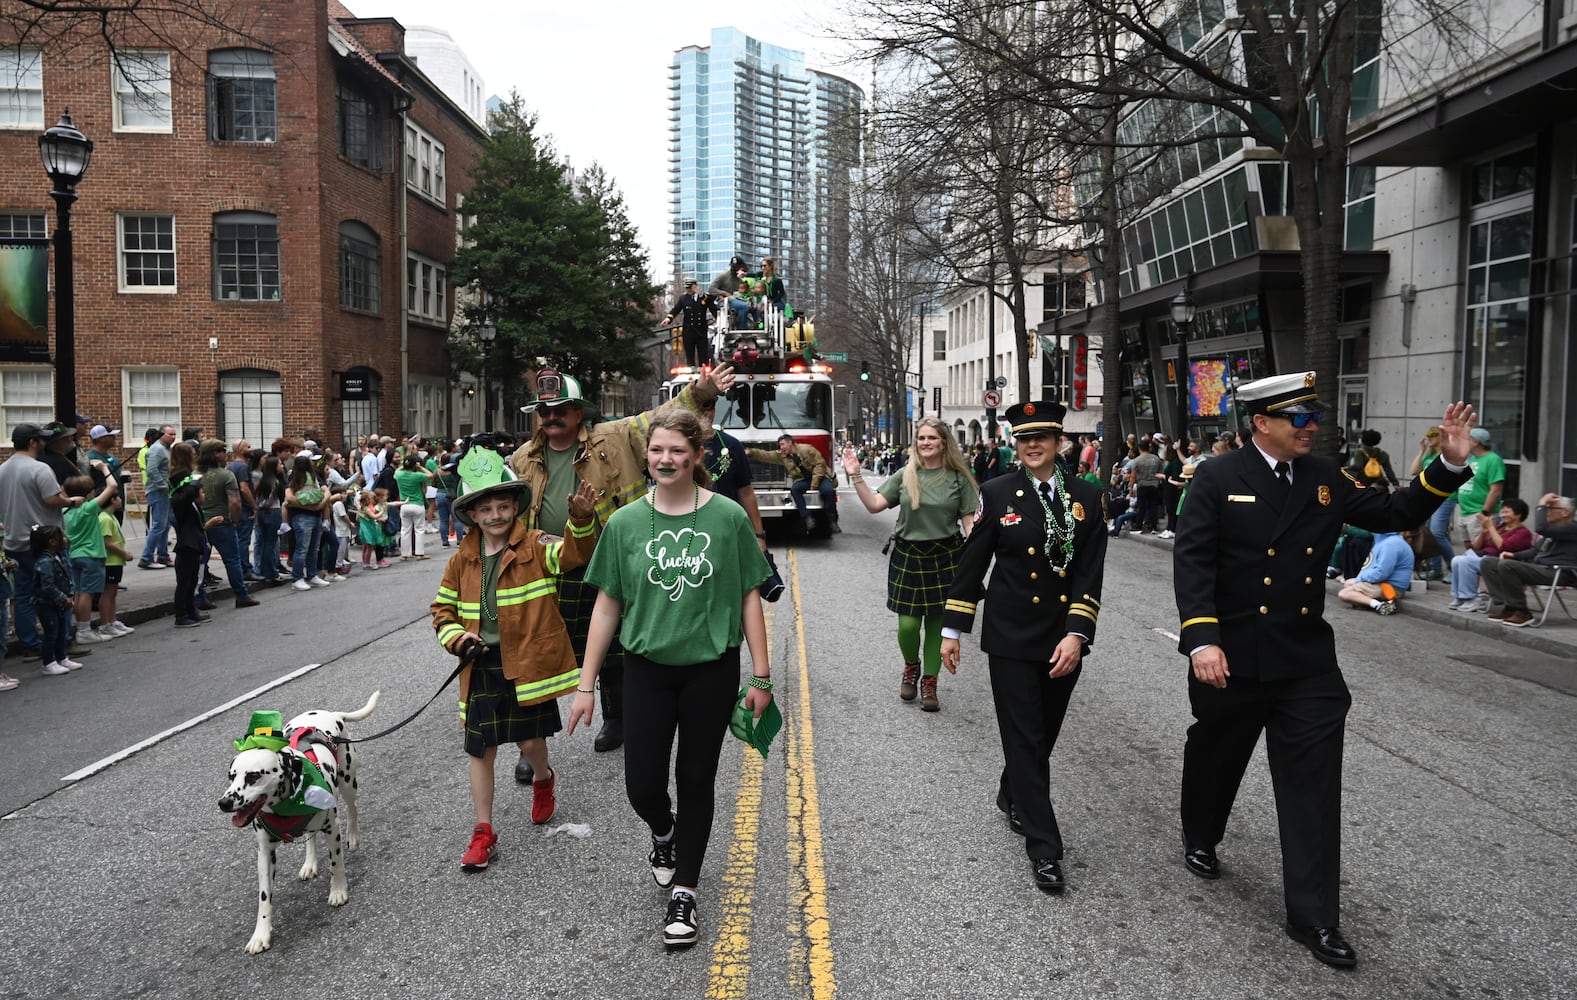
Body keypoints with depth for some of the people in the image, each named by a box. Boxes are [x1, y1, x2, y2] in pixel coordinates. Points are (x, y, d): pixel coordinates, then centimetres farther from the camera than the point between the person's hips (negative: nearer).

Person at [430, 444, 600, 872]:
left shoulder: (535, 547, -6)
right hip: (482, 665, 3)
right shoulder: (462, 560, 5)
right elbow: (443, 609, 15)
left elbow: (574, 552, -26)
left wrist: (582, 520, -46)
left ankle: (543, 780, 41)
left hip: (529, 661, -3)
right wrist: (457, 638, -4)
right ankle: (483, 833, 20)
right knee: (481, 748, 7)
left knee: (530, 740, 3)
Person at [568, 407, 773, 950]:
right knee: (642, 785, 3)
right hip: (647, 669, 1)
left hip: (711, 670, -1)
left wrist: (761, 676, -2)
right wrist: (586, 685, 2)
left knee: (696, 781, 9)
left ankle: (683, 892, 27)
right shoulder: (625, 522, -2)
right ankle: (663, 832, 39)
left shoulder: (728, 518, -7)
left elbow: (749, 599, -2)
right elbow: (607, 605, 3)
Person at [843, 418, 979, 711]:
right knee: (908, 624, -2)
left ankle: (929, 684, 21)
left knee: (937, 623, 7)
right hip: (908, 557, 1)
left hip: (945, 557, 0)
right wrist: (856, 476, -10)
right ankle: (911, 667, 29)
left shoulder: (958, 478, -1)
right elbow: (874, 505, 0)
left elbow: (969, 521, -1)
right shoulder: (905, 476, 2)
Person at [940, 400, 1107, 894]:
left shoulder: (1086, 497, 0)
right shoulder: (997, 494, -4)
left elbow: (1090, 573, -4)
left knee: (1045, 734, 16)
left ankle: (1013, 794, 44)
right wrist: (952, 629, -1)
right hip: (1011, 637, -2)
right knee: (1024, 738, -2)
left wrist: (1076, 635, -14)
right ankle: (1044, 848, 5)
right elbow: (971, 564, -1)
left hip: (1065, 639, 3)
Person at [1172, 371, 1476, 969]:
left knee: (1314, 782, 0)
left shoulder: (1326, 477, 4)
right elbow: (1192, 560, -15)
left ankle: (1314, 917, 8)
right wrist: (1202, 639, -24)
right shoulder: (1218, 478, -9)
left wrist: (1450, 464, -6)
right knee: (1216, 756, 18)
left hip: (1307, 659, 3)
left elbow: (1393, 516, 8)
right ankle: (1200, 840, 46)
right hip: (1230, 656, -3)